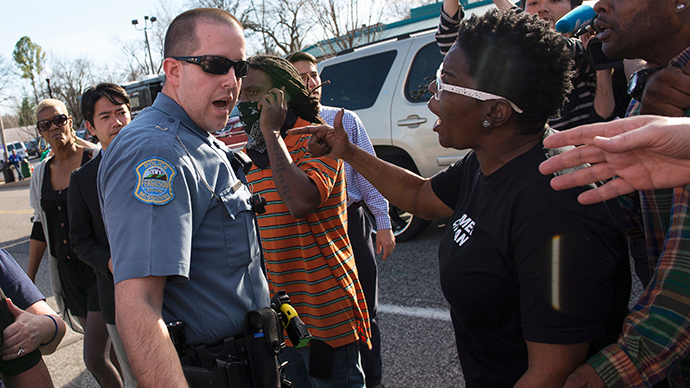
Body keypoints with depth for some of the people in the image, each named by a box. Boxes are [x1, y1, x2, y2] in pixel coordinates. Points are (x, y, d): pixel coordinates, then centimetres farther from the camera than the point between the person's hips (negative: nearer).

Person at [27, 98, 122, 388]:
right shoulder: (41, 173, 9)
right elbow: (40, 226, 17)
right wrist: (29, 278, 19)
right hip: (66, 271, 6)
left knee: (94, 358, -9)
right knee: (108, 349, 13)